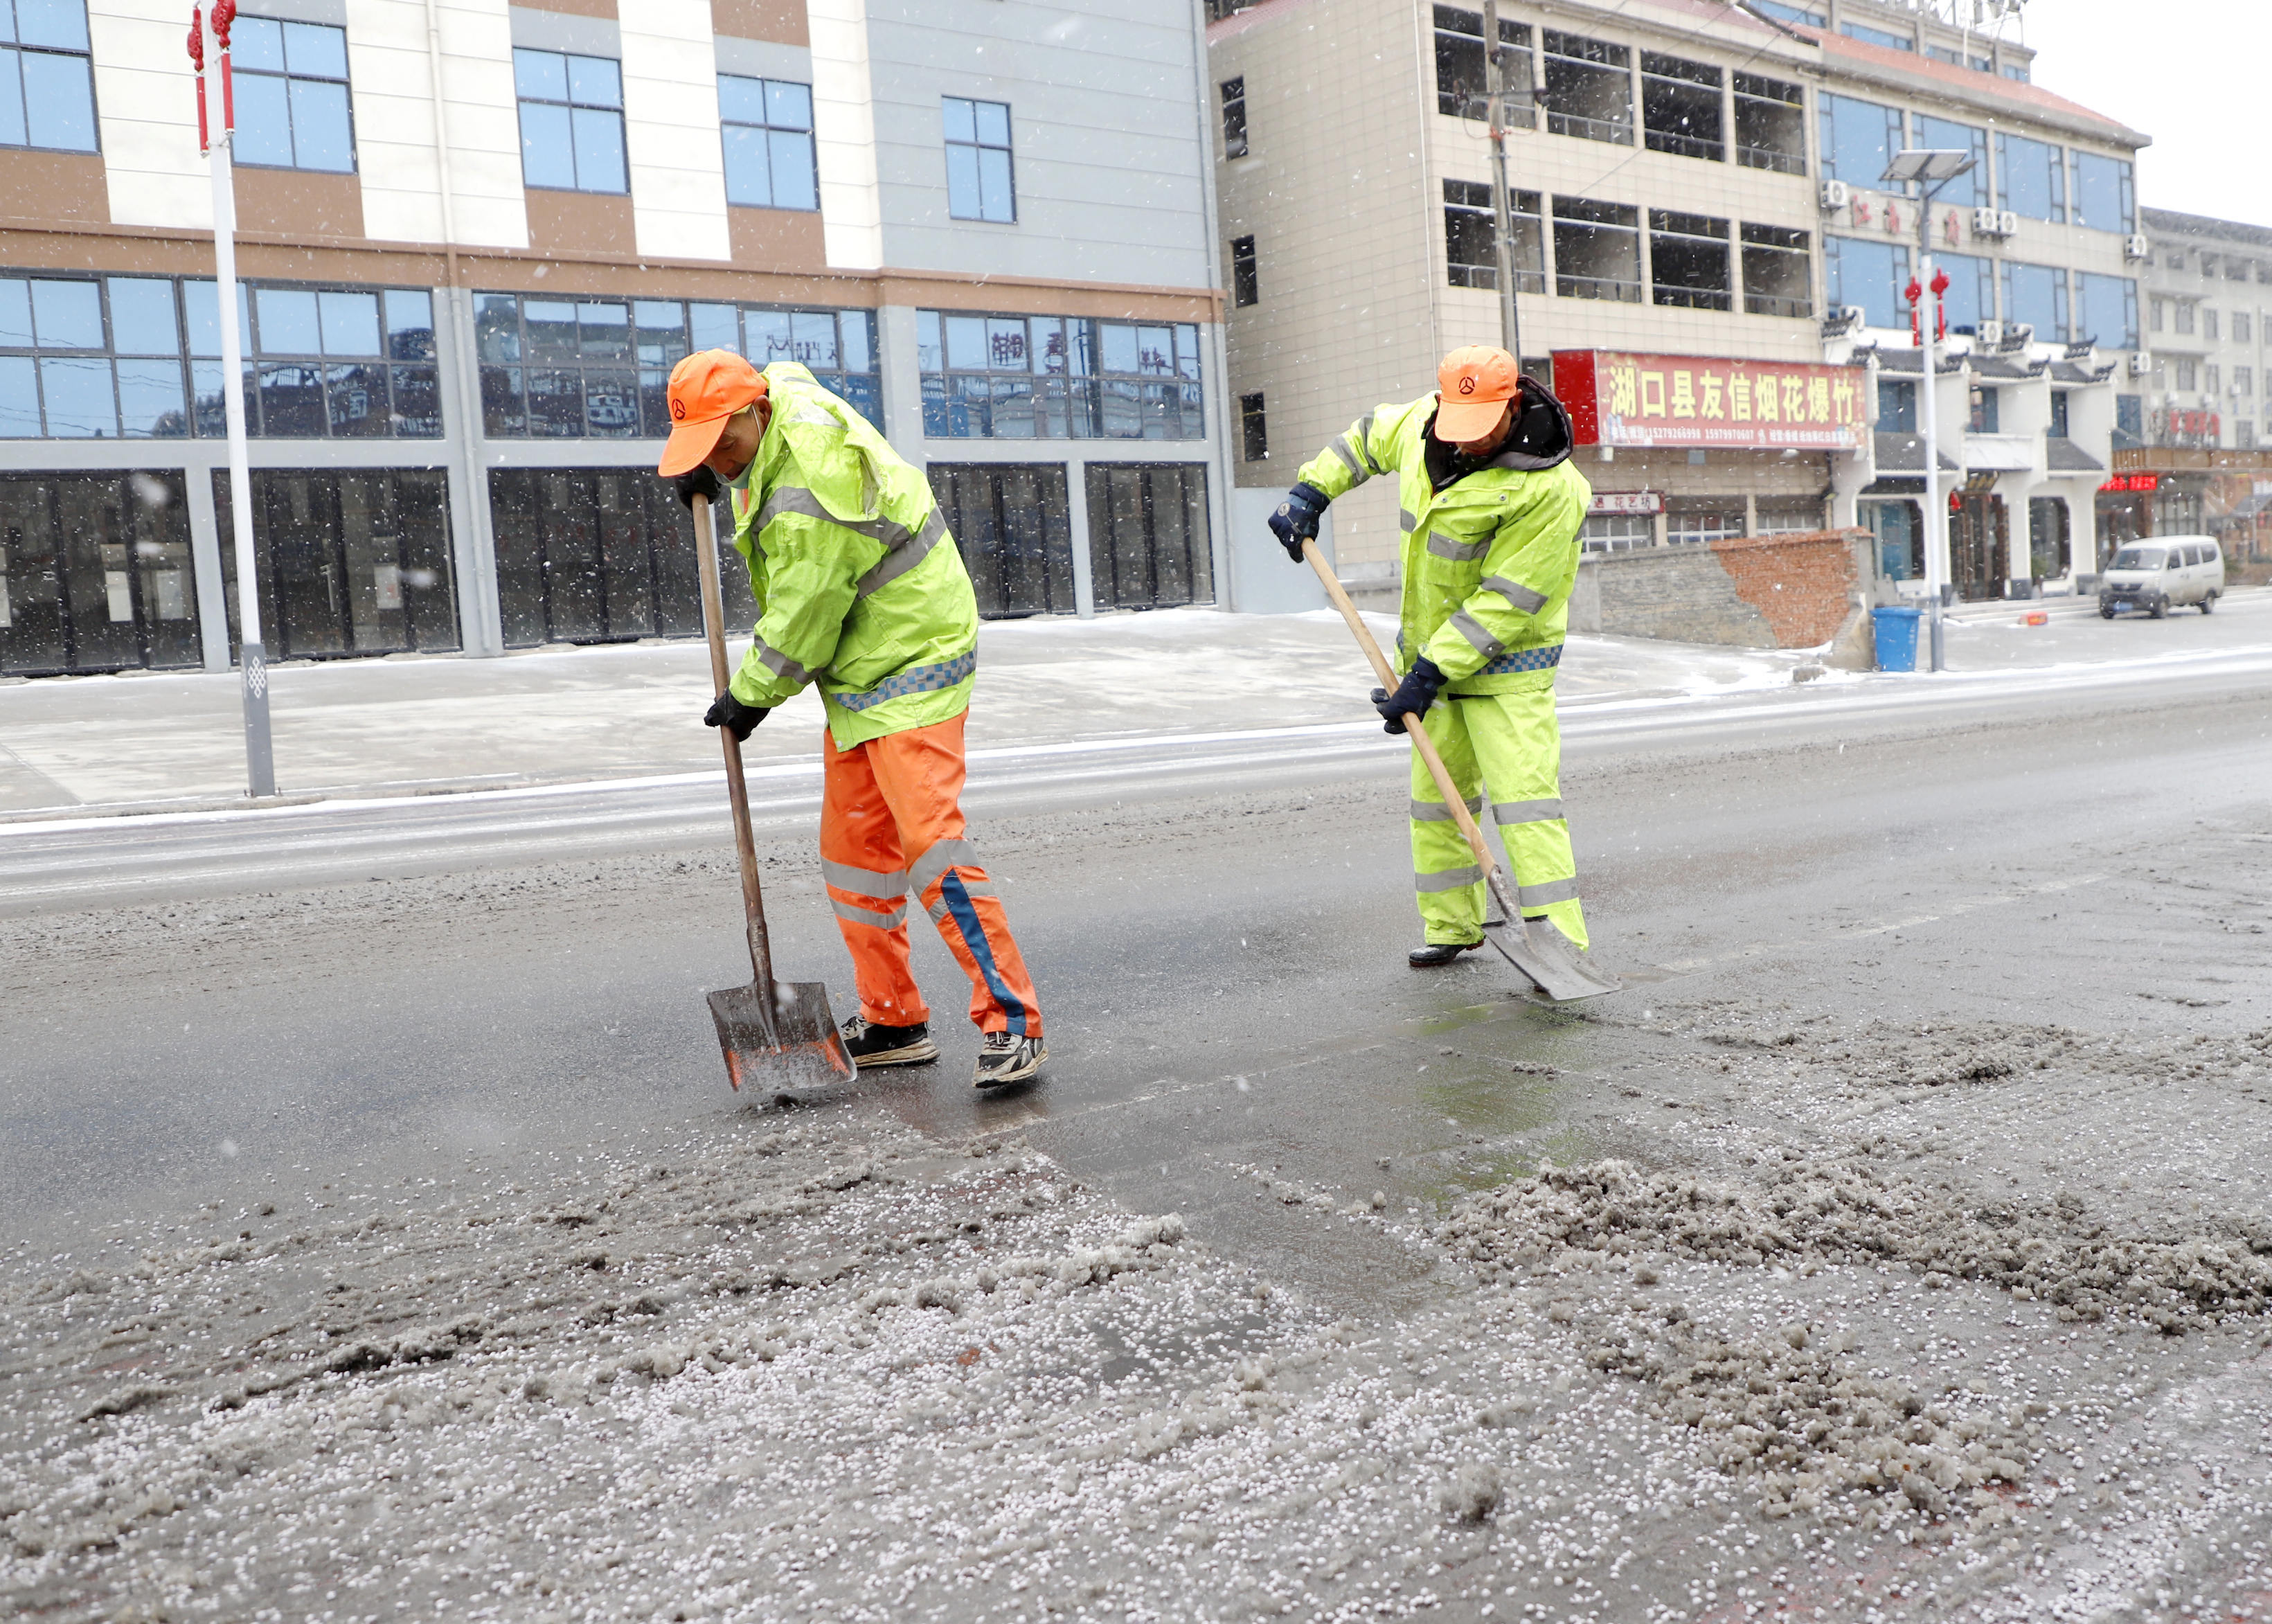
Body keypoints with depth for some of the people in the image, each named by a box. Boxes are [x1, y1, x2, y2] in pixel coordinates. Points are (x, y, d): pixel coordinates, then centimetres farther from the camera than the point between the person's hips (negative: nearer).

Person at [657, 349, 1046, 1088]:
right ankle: (894, 1022, 19)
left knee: (930, 845, -18)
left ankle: (1012, 1021, -13)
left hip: (910, 667, -10)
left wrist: (751, 696, -5)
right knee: (855, 852, 10)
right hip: (859, 678, 10)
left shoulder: (816, 477, -25)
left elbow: (805, 615, -21)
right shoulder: (781, 387, 4)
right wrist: (700, 472, 19)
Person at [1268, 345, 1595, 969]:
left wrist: (1428, 676, -26)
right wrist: (1312, 489, 11)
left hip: (1506, 665, -7)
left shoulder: (1548, 489, -25)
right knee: (1434, 798, 13)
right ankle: (1453, 926, 27)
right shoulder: (1423, 421, -3)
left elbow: (1504, 604, -26)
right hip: (1434, 651, 7)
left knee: (1524, 798, -15)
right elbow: (1369, 436, 21)